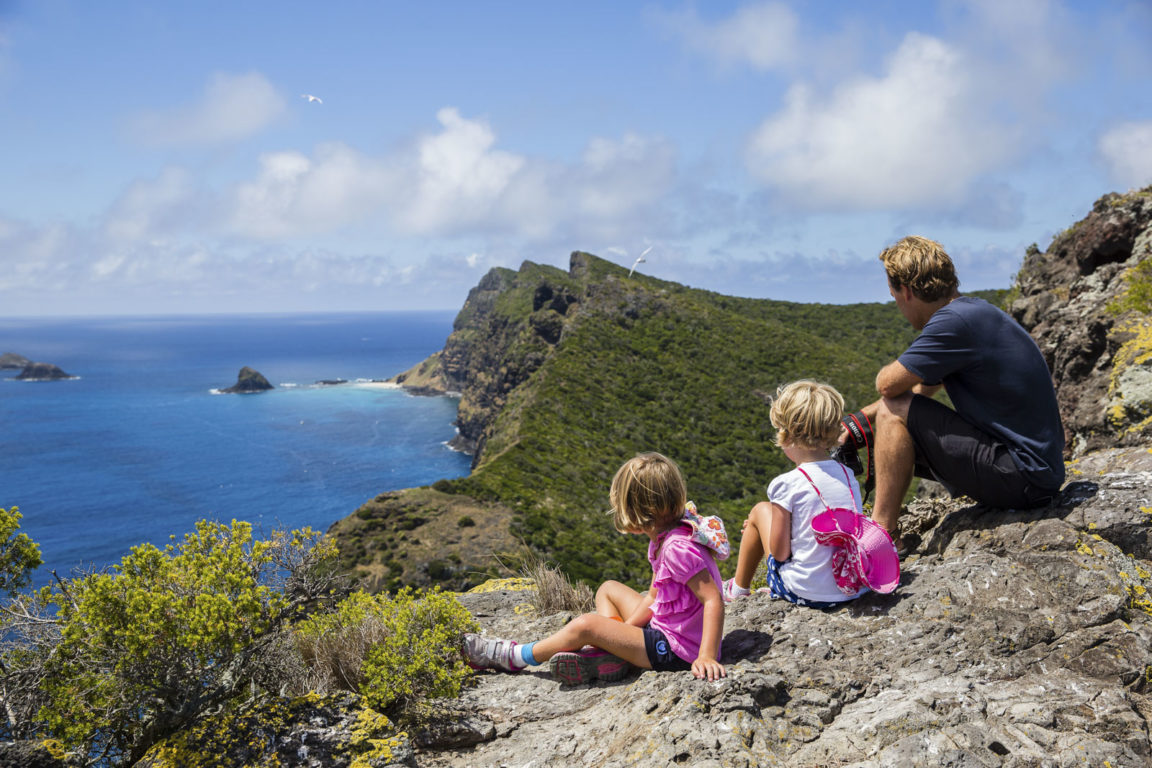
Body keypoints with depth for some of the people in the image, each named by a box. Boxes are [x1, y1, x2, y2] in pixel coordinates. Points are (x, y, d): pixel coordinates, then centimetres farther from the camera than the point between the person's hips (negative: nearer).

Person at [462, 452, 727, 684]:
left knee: (586, 625, -15)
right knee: (608, 589, 19)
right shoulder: (662, 540, 6)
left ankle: (513, 657, 6)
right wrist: (622, 631, 2)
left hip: (677, 651, -10)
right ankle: (608, 656, -3)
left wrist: (706, 657, -34)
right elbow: (653, 597, 11)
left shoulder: (678, 548, -26)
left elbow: (714, 600, -30)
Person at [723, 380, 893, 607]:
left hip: (807, 593, -5)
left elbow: (780, 552, -12)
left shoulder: (786, 484, -17)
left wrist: (762, 528, 11)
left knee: (760, 510, 14)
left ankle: (738, 589, 32)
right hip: (856, 588, 6)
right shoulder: (848, 475, 1)